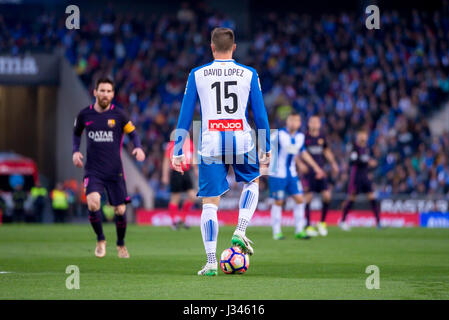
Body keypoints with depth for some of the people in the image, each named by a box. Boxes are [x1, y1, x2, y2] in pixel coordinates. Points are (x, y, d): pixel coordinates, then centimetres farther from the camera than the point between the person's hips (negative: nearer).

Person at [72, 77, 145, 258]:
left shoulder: (118, 116, -3)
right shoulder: (85, 115, 1)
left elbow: (133, 133, 8)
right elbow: (77, 133, 19)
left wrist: (138, 148, -11)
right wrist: (75, 151, 3)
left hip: (115, 171, 0)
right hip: (93, 171, 0)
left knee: (120, 210, 3)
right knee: (93, 203, -23)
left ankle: (121, 244, 30)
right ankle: (100, 240, 1)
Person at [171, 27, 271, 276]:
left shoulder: (197, 75, 5)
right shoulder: (249, 74, 5)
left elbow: (185, 116, 5)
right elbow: (260, 115, 7)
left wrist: (177, 152, 8)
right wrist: (266, 149, 16)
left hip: (211, 145, 0)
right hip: (241, 142, 0)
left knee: (210, 203, 4)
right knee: (252, 182, 28)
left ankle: (211, 262, -3)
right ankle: (240, 232, 9)